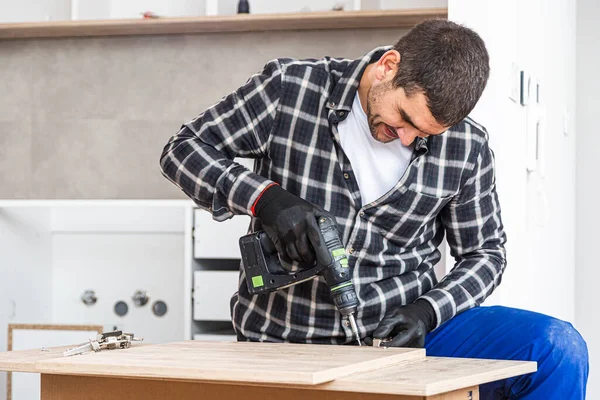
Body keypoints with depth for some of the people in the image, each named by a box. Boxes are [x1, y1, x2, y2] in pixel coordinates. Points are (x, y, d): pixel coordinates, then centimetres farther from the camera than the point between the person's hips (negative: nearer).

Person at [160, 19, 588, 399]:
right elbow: (184, 148, -2)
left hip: (400, 331, 2)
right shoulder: (291, 87, -8)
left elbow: (483, 253, 8)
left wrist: (426, 312, -12)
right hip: (289, 340, -2)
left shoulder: (466, 147, -4)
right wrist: (263, 196, -20)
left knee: (557, 349, -18)